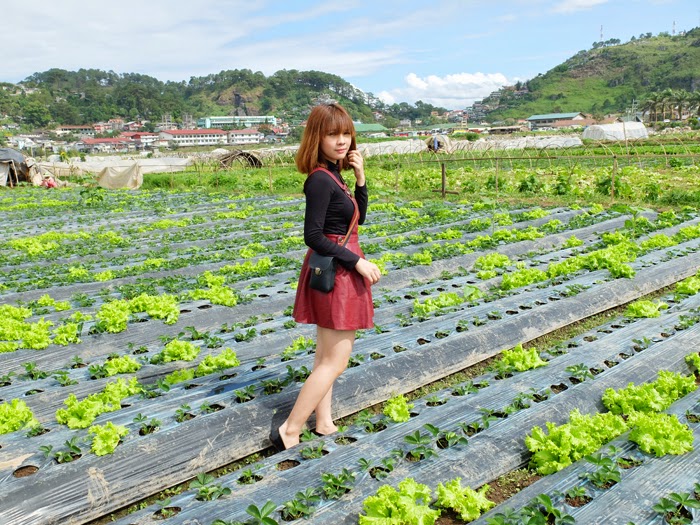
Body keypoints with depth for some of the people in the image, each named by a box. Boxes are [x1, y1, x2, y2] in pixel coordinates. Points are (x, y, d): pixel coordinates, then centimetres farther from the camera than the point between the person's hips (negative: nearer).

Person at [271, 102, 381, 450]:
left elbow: (357, 219, 11)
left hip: (337, 270, 10)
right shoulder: (321, 180, -20)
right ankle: (289, 432, 4)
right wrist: (357, 261, -19)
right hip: (334, 273, -10)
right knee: (336, 361, -3)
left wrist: (361, 179, 0)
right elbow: (313, 236, -23)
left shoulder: (332, 175, 8)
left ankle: (324, 422, 29)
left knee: (327, 356, 16)